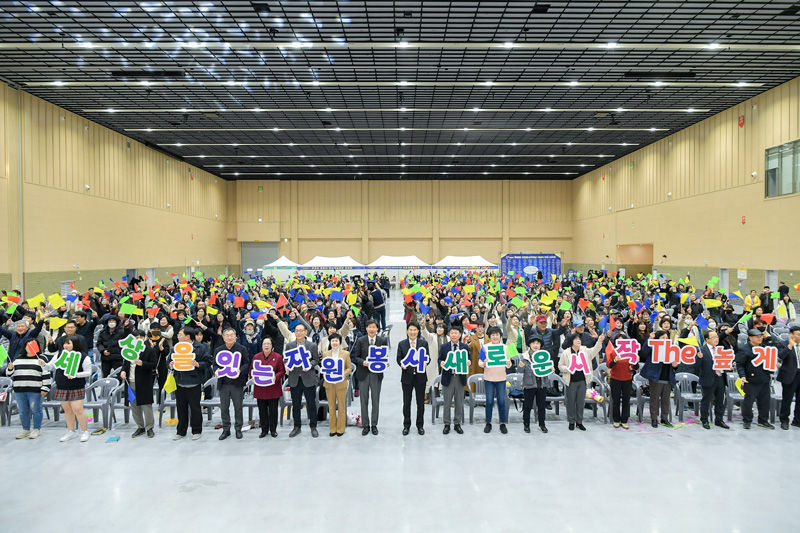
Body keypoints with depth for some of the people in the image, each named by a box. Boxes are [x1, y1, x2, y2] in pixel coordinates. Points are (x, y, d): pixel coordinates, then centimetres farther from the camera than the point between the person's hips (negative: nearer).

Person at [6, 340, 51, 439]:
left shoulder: (41, 359, 1)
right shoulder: (17, 360, 15)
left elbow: (46, 375, -3)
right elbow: (9, 374, 17)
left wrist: (45, 388, -9)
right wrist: (10, 368, -6)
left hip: (34, 390, -5)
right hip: (19, 390, 5)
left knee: (35, 410, -2)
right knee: (22, 411, 10)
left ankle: (37, 430, 9)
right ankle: (25, 430, 22)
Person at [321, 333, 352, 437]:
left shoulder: (346, 354, 0)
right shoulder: (325, 354, 5)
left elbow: (349, 368, 3)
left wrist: (343, 374, -14)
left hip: (341, 384, -1)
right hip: (329, 384, 2)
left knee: (341, 406, 5)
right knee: (331, 407, 8)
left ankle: (340, 429, 16)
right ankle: (332, 429, 18)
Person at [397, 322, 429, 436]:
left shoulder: (424, 343, 4)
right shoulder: (401, 344, 3)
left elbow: (428, 357, 2)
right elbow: (399, 358, 3)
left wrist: (425, 363, -20)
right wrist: (401, 364, -19)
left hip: (420, 376, 0)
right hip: (407, 376, 0)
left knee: (420, 402, 8)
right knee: (406, 403, 7)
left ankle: (420, 425, 21)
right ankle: (406, 425, 20)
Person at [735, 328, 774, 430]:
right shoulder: (743, 349, -9)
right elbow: (739, 364, -11)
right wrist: (742, 375, -21)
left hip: (764, 380, 6)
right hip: (751, 380, -6)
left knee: (765, 401, 13)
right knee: (748, 401, -1)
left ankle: (763, 420, 27)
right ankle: (746, 421, 13)